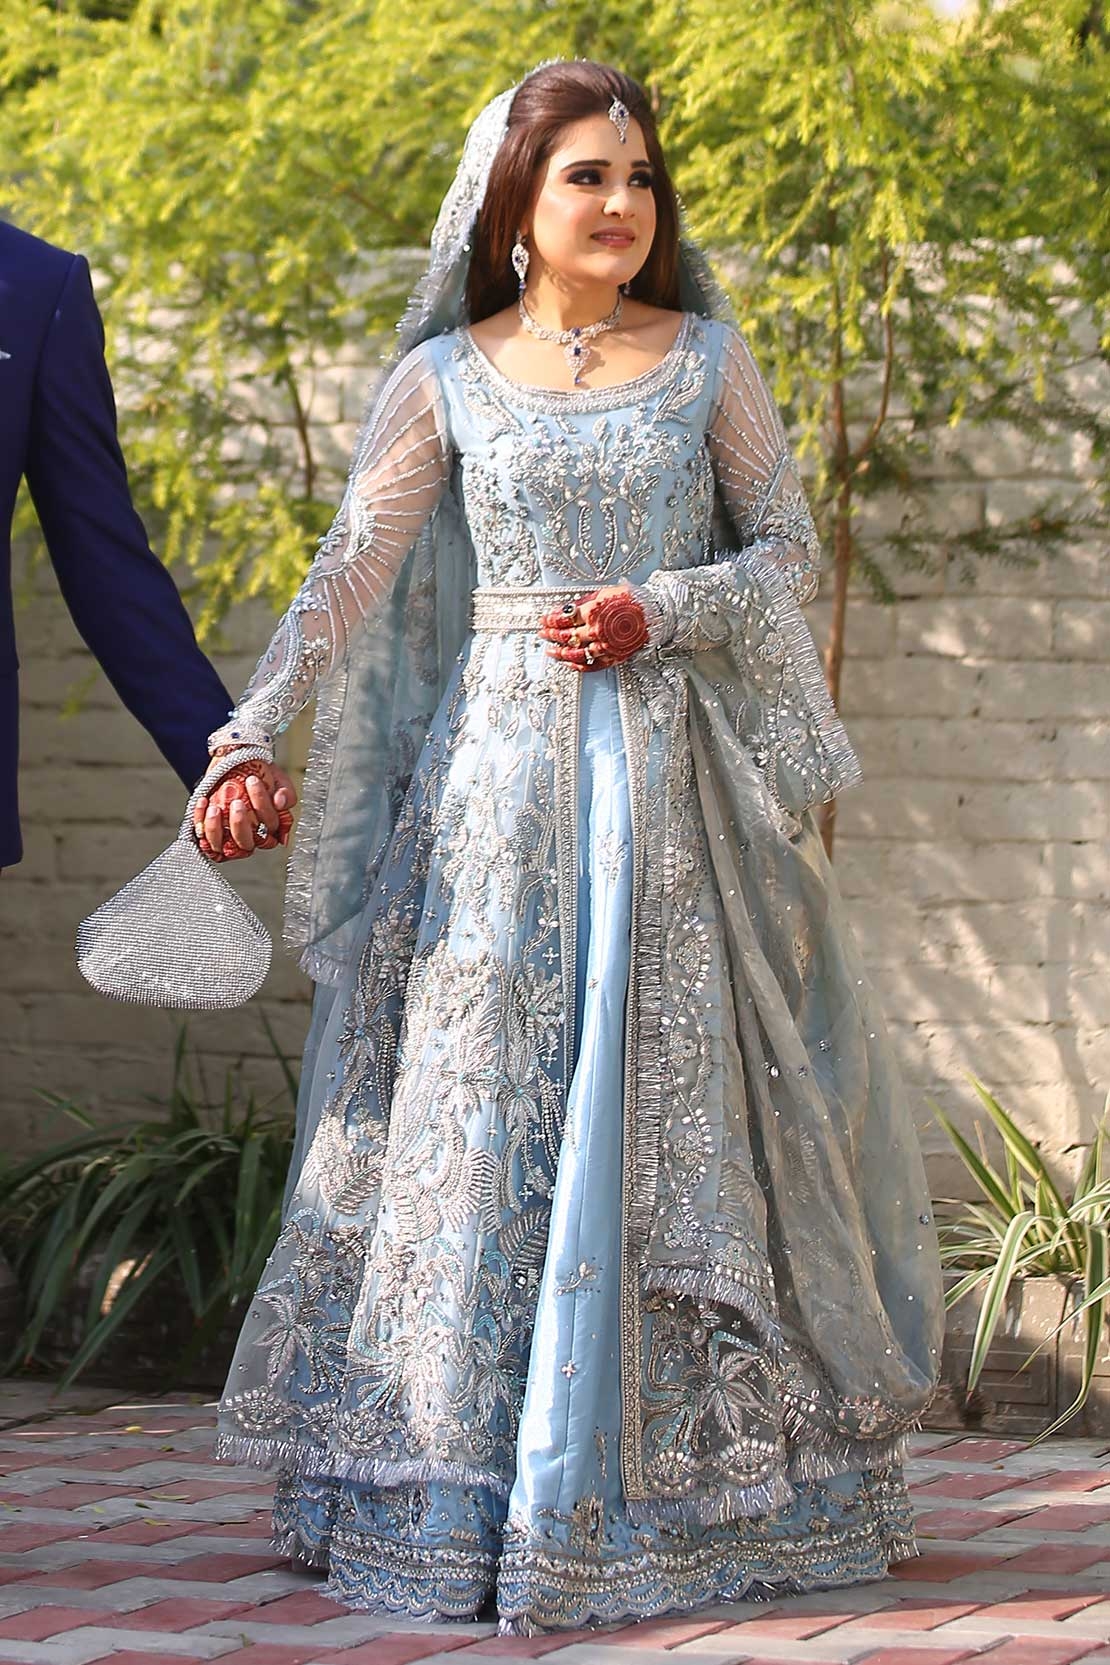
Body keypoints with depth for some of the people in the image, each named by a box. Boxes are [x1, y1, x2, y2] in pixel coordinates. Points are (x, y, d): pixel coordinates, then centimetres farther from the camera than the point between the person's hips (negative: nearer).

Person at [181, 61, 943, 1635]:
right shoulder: (447, 378, 4)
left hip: (669, 777, 0)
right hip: (498, 767, 0)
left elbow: (788, 547, 8)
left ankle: (677, 1489, 6)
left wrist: (663, 610, -10)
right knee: (480, 1106, -2)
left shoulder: (705, 359, 6)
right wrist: (242, 740, -13)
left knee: (664, 1107, 0)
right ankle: (458, 1495, 4)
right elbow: (348, 576, -1)